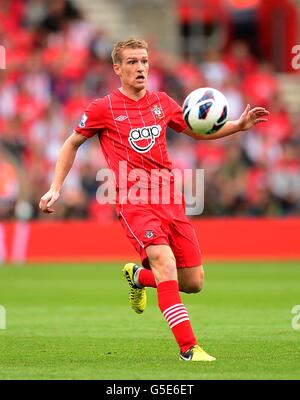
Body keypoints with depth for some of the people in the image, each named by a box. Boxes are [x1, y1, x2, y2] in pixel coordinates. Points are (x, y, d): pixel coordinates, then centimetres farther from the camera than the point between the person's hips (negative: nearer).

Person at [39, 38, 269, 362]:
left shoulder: (162, 103, 13)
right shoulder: (102, 109, 2)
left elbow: (199, 131, 26)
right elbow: (72, 144, 16)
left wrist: (240, 125, 11)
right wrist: (55, 188, 9)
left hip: (169, 199, 5)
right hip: (133, 200, -5)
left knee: (193, 283, 3)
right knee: (165, 261, -29)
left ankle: (138, 276, 35)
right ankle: (188, 347, -29)